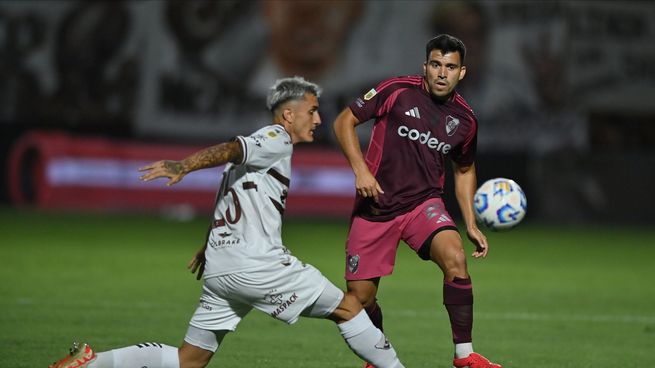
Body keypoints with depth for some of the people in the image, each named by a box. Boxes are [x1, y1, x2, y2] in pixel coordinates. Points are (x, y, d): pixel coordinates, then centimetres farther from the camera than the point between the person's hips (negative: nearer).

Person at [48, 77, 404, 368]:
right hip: (256, 263, -9)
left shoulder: (256, 148, 26)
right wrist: (184, 166, -37)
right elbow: (230, 149, -21)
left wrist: (207, 249, 43)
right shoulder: (277, 140, -3)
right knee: (348, 306, 0)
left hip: (219, 269, 9)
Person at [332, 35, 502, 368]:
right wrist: (360, 169, -15)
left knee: (455, 257, -28)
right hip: (375, 206, -1)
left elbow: (464, 170, 20)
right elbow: (344, 121, -2)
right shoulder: (397, 91, -8)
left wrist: (471, 224, 12)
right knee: (360, 296, -2)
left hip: (424, 203, 1)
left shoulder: (465, 119, 3)